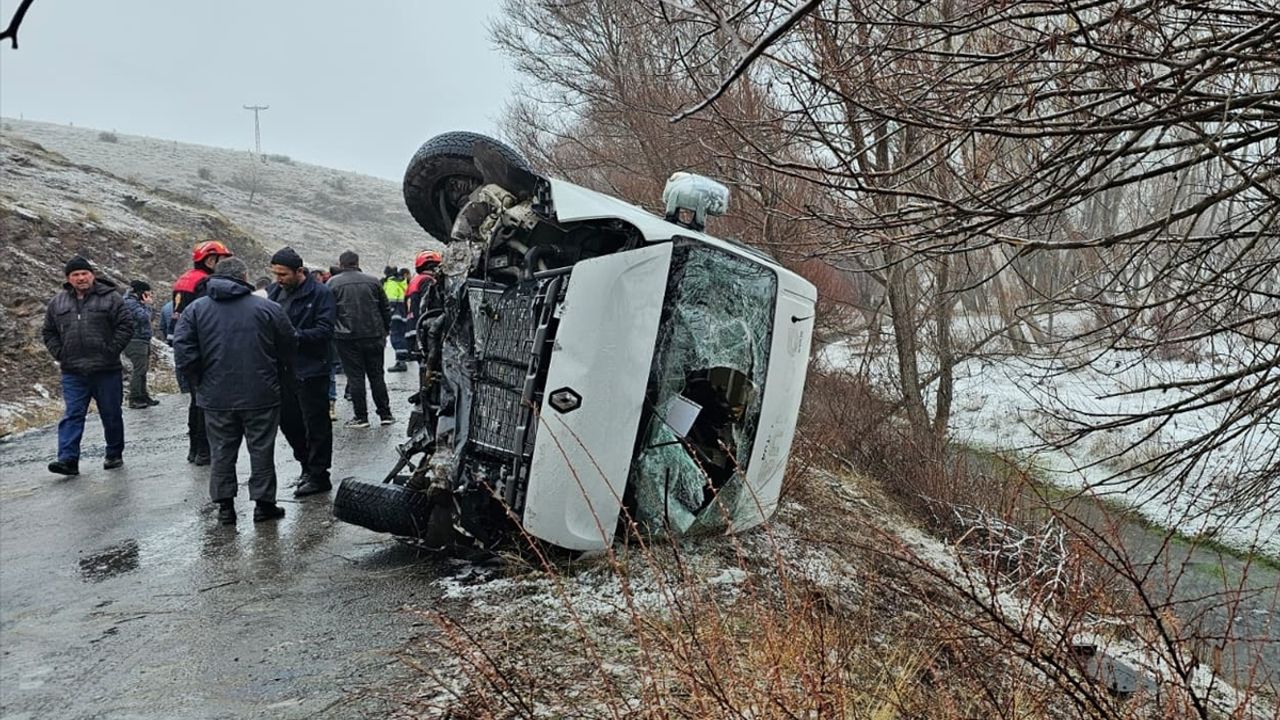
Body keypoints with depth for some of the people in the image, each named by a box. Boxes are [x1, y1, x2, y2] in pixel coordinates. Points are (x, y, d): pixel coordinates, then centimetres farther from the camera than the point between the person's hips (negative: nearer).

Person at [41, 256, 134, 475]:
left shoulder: (110, 298, -2)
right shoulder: (58, 303, 10)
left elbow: (125, 326, -5)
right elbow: (48, 332, 17)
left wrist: (111, 351, -11)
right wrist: (60, 354, 4)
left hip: (106, 370, -2)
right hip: (73, 373, 3)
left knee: (111, 415, 8)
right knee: (72, 416, -3)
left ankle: (114, 455, 21)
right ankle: (68, 459, -6)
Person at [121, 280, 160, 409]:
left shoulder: (137, 302, 17)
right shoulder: (130, 302, -13)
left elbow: (147, 318, 17)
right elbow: (143, 317, -22)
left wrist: (146, 305, 5)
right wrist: (147, 305, -8)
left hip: (143, 341, 10)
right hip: (136, 341, -10)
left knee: (143, 369, 16)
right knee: (137, 370, -8)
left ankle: (143, 396, 25)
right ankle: (134, 399, -4)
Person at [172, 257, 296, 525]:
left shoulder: (195, 309, 1)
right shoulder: (267, 308, -4)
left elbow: (183, 352, -5)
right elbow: (288, 348, 1)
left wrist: (197, 384, 6)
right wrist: (279, 376, 17)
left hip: (216, 397, 2)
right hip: (261, 395, -2)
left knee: (222, 451, 12)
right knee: (261, 449, 8)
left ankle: (225, 505, 15)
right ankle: (264, 503, 12)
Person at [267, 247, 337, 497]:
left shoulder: (320, 293, -11)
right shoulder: (275, 290, 10)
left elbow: (325, 331, -17)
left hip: (310, 371, -7)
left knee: (316, 424, 2)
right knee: (288, 421, 16)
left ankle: (318, 476, 12)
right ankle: (307, 464, 33)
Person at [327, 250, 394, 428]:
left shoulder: (333, 283, -2)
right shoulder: (373, 281, 4)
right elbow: (386, 308, 7)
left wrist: (331, 333, 7)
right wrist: (384, 331, 17)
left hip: (347, 338, -2)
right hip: (373, 335, 2)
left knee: (355, 376, 3)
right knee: (376, 375, 10)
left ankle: (361, 416, 4)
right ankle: (385, 414, 13)